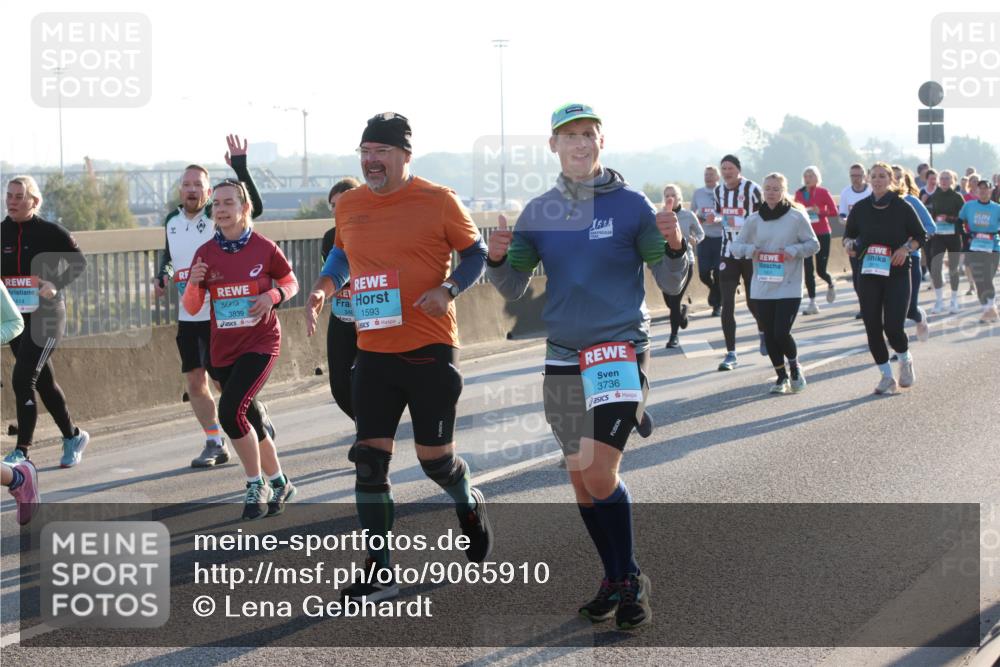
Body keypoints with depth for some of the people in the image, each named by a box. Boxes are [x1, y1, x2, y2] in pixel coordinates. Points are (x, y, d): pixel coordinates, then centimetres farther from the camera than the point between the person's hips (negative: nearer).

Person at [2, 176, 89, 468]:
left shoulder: (50, 232, -7)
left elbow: (79, 262, -1)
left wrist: (56, 285, -14)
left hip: (46, 316, -5)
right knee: (44, 382, 15)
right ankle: (73, 437, 32)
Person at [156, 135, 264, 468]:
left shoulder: (218, 215, -12)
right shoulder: (172, 221, 7)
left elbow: (254, 207, -28)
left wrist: (239, 166, -35)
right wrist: (162, 275, 5)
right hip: (187, 317, 6)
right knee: (195, 382, 9)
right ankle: (215, 444, 20)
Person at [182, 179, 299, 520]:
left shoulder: (264, 248, -9)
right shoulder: (205, 253, 0)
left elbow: (291, 283, 6)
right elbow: (191, 308, 3)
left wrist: (272, 296, -15)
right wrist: (193, 283, -18)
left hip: (260, 342, -5)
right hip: (223, 349, 5)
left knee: (230, 410, -21)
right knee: (250, 421, 13)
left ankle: (256, 487, -5)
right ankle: (279, 484, 33)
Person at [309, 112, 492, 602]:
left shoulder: (438, 201, -6)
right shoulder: (348, 205, 6)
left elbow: (475, 253, 3)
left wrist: (448, 290, -15)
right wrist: (324, 286, 5)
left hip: (430, 350, -4)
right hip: (373, 354, 4)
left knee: (434, 457, 3)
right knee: (370, 459, -2)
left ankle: (469, 506, 39)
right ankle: (379, 573, 6)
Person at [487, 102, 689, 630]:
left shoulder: (630, 205, -5)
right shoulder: (538, 212, 6)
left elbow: (671, 284, -4)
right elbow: (513, 289, 7)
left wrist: (674, 245, -25)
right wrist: (498, 259, -14)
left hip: (621, 350, -4)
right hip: (562, 357, 5)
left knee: (600, 473, -15)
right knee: (580, 479, 8)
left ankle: (631, 580, 3)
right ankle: (614, 580, 24)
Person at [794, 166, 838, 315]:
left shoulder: (823, 192, -4)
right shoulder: (799, 193, 5)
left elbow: (834, 211, -6)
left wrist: (819, 211, -20)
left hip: (822, 234, -3)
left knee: (821, 270, -1)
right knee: (808, 270, -5)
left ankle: (830, 285, 35)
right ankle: (812, 303, -1)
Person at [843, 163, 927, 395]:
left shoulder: (902, 208, -3)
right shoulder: (860, 208, 3)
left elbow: (921, 236, 5)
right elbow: (848, 235, 14)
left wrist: (906, 248, -13)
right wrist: (850, 244, -8)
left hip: (897, 274, -3)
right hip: (868, 274, 3)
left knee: (893, 327, -12)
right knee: (872, 327, 1)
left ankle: (905, 359, 22)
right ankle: (887, 376, 16)